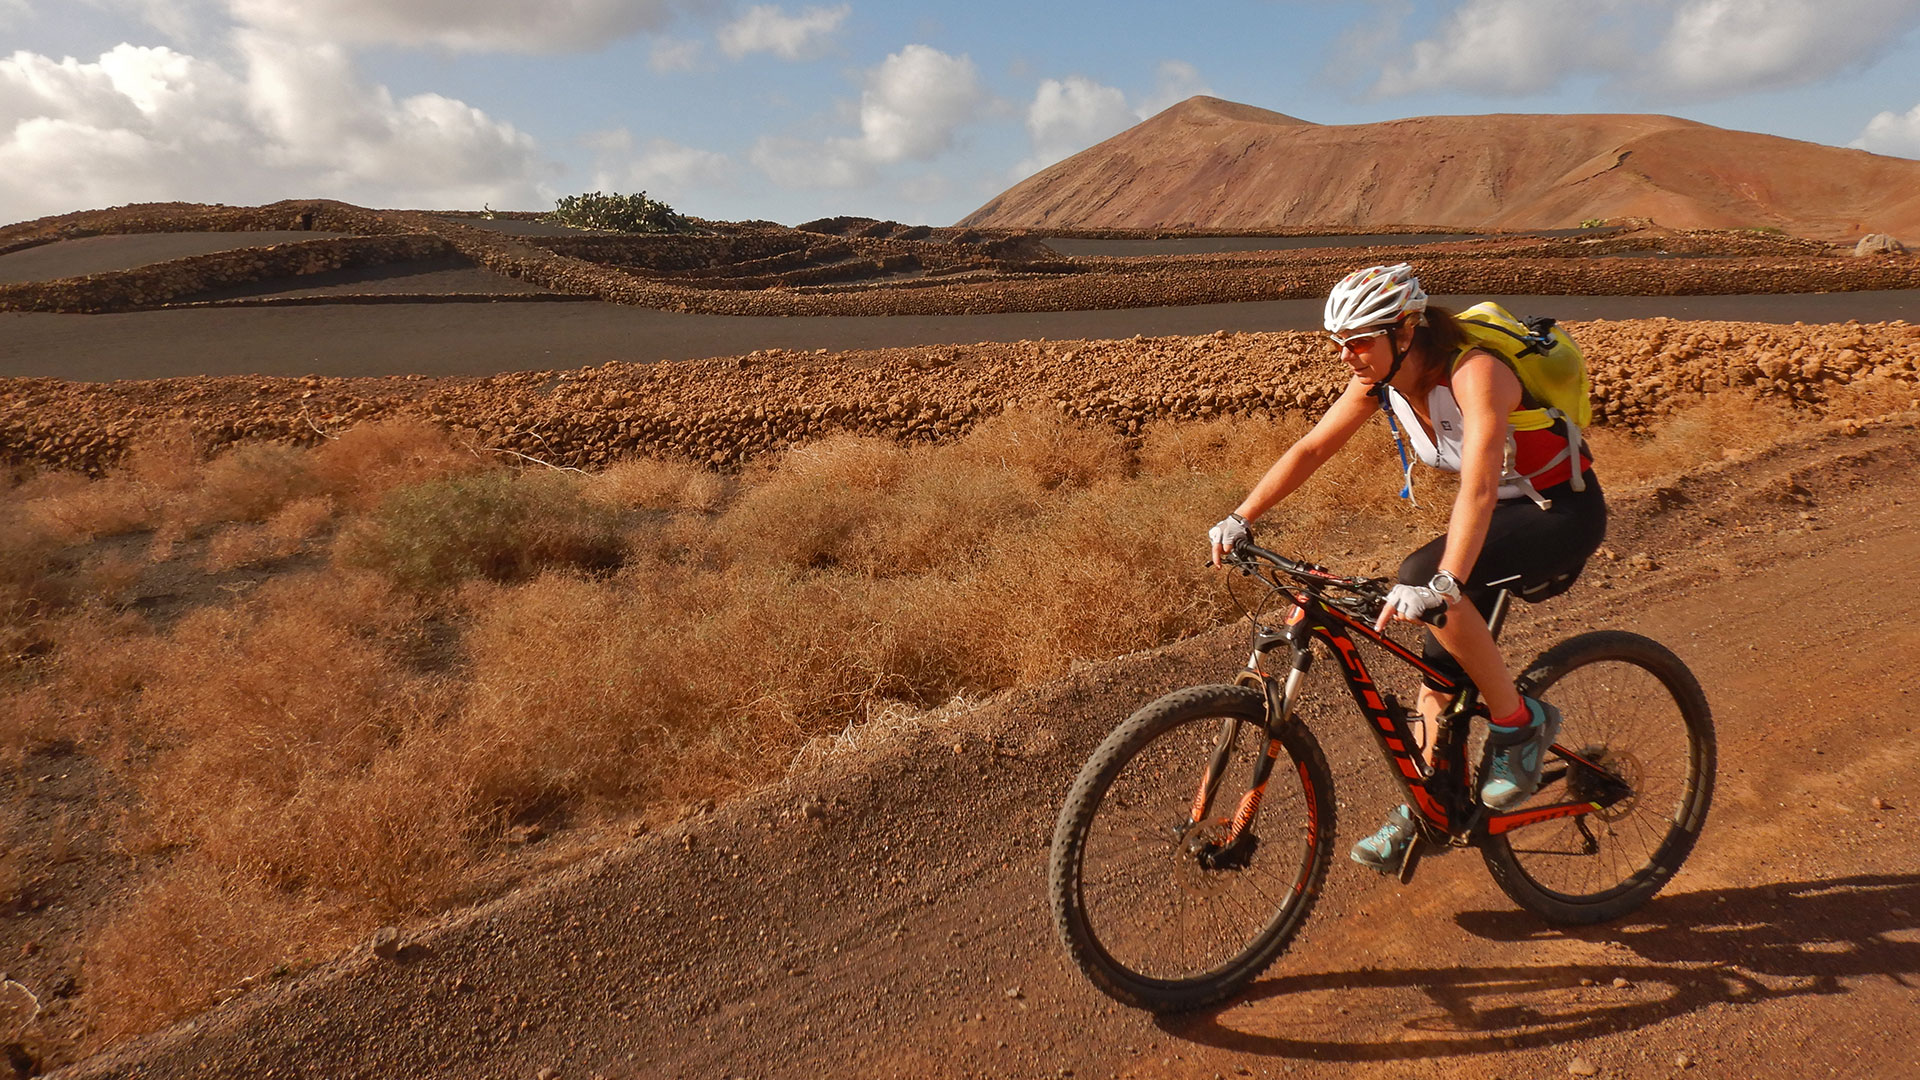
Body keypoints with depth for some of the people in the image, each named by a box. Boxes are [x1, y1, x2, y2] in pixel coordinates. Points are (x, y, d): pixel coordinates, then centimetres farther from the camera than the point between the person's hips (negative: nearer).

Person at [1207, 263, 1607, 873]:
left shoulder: (1475, 374, -31)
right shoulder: (1380, 379, -10)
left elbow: (1478, 488, -44)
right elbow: (1310, 450, -6)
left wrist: (1441, 585, -56)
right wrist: (1240, 519, -16)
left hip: (1563, 511, -7)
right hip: (1501, 509, 8)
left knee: (1422, 575, -32)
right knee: (1439, 669, 5)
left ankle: (1520, 723, -13)